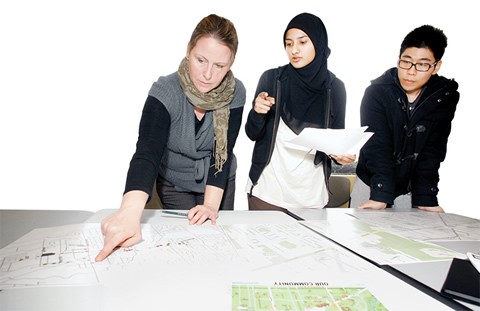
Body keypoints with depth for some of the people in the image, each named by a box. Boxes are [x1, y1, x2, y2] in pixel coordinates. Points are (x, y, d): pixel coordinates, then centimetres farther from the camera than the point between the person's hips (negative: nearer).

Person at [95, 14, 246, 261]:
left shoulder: (235, 93, -20)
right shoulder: (165, 92, -28)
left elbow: (223, 152, -21)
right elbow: (147, 152, -42)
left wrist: (211, 204, -31)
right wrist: (130, 211, -57)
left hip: (220, 183, 2)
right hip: (174, 183, -1)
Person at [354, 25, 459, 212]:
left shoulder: (445, 97, -9)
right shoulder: (377, 92, -17)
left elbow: (432, 152, -11)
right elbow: (377, 148, -23)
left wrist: (425, 199, -19)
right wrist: (380, 195, -30)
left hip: (410, 188, 2)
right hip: (371, 183, -1)